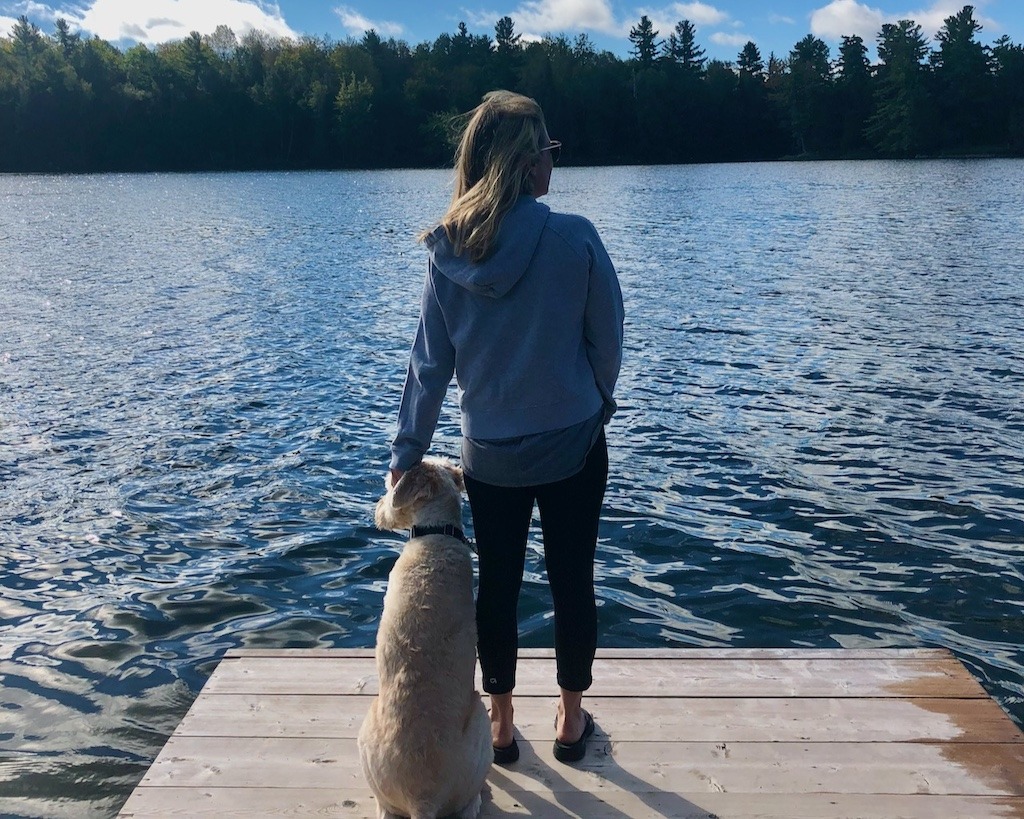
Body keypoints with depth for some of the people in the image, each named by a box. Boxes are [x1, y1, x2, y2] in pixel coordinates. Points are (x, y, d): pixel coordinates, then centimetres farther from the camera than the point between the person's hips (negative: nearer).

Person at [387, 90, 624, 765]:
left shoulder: (449, 252, -9)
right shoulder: (576, 239, -16)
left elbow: (429, 363, -5)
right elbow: (608, 344, -7)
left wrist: (408, 452, 5)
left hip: (490, 456, 2)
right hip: (574, 449, -2)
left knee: (497, 587, 17)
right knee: (572, 583, 15)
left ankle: (501, 727, 32)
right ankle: (570, 722, 32)